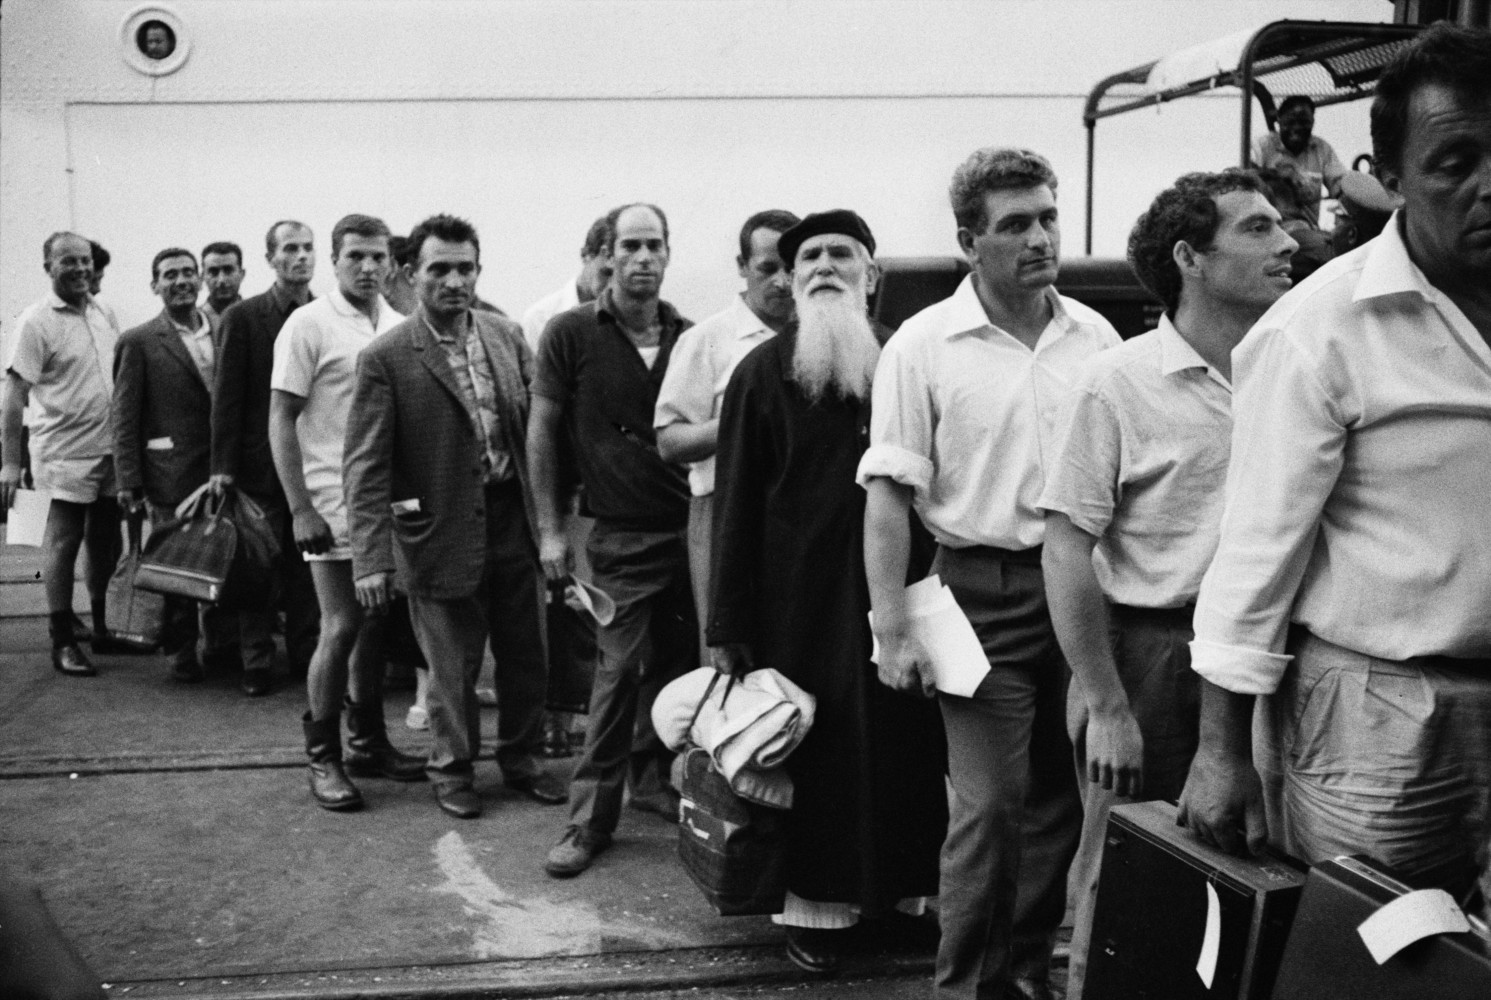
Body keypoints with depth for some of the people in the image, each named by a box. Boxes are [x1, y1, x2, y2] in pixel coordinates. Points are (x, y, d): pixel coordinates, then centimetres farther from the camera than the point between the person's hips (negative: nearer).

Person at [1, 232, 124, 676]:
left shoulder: (104, 316, 10)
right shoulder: (36, 321, -9)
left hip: (111, 452, 6)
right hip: (65, 454, -6)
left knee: (106, 544, 15)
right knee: (62, 545, 0)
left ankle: (104, 628, 28)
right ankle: (63, 641, 8)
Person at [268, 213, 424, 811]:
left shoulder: (400, 328, 8)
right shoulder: (309, 325, -6)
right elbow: (281, 421, -7)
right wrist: (300, 508, -13)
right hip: (335, 506, -5)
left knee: (376, 626, 11)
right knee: (342, 628, -5)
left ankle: (367, 742, 25)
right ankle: (322, 758, 8)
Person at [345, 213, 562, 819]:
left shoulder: (507, 336, 3)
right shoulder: (386, 359, -10)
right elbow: (367, 466, -11)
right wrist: (370, 560, -17)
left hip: (513, 519, 4)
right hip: (443, 531, -4)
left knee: (526, 654, 15)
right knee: (452, 665, 9)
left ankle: (520, 757, 36)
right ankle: (452, 768, 31)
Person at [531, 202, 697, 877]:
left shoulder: (690, 337, 6)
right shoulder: (572, 333, -2)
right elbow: (542, 431, 0)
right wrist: (550, 530, -3)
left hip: (691, 528, 3)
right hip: (621, 535, -3)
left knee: (678, 666, 9)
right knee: (619, 671, -5)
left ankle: (656, 776, 30)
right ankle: (591, 819, 5)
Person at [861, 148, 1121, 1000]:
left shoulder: (1095, 336, 5)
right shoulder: (924, 345, -6)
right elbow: (888, 496, -7)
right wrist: (894, 632, -11)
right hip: (985, 592, -4)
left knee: (1063, 796, 12)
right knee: (991, 807, -3)